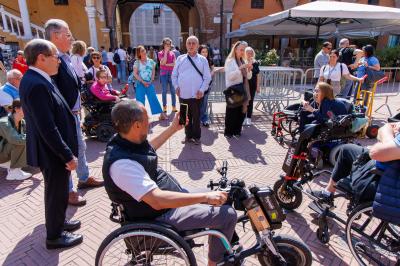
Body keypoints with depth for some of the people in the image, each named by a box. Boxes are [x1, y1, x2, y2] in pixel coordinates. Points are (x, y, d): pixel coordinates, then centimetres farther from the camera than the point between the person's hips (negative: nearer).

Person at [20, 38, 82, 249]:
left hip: (52, 149, 9)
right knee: (57, 194, 9)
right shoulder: (37, 85, -26)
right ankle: (54, 236, 30)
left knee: (55, 191, 25)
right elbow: (48, 128, -27)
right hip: (52, 152, -9)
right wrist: (68, 155, -21)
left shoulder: (35, 79, 5)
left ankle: (57, 221, 46)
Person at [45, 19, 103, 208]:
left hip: (74, 113, 9)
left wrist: (78, 108, 12)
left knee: (80, 147, 22)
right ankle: (68, 191, 21)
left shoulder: (65, 57, 8)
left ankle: (84, 178, 41)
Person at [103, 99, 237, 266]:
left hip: (170, 195, 9)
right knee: (227, 215, -11)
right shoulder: (122, 164, -32)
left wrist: (173, 128, 21)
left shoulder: (125, 141, -3)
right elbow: (157, 200, -37)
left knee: (221, 201, 15)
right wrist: (206, 197, -32)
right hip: (161, 214, -9)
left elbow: (149, 148, 19)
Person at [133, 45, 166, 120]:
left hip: (149, 83, 1)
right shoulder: (137, 62, 0)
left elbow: (153, 72, 6)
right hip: (140, 83, -1)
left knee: (154, 98, 0)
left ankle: (161, 114, 4)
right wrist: (143, 82, -11)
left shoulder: (151, 61, 6)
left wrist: (150, 81, -6)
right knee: (140, 100, 1)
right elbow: (135, 74, -4)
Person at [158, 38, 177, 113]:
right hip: (164, 73, -2)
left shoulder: (172, 53, 9)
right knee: (164, 91, 2)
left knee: (173, 91, 2)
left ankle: (174, 107, 9)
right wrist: (166, 52, -9)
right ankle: (164, 107, 10)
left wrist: (166, 64, -10)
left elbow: (174, 64, -2)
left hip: (172, 73, 2)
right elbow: (163, 62, -15)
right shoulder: (160, 53, 2)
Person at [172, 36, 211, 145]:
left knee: (196, 117, 7)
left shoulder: (202, 60, 4)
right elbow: (174, 75, 11)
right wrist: (176, 87, -1)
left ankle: (196, 137, 21)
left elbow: (207, 77, 1)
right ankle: (188, 135, 26)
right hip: (183, 94, 2)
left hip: (196, 94, -2)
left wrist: (202, 90, -10)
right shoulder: (180, 59, 9)